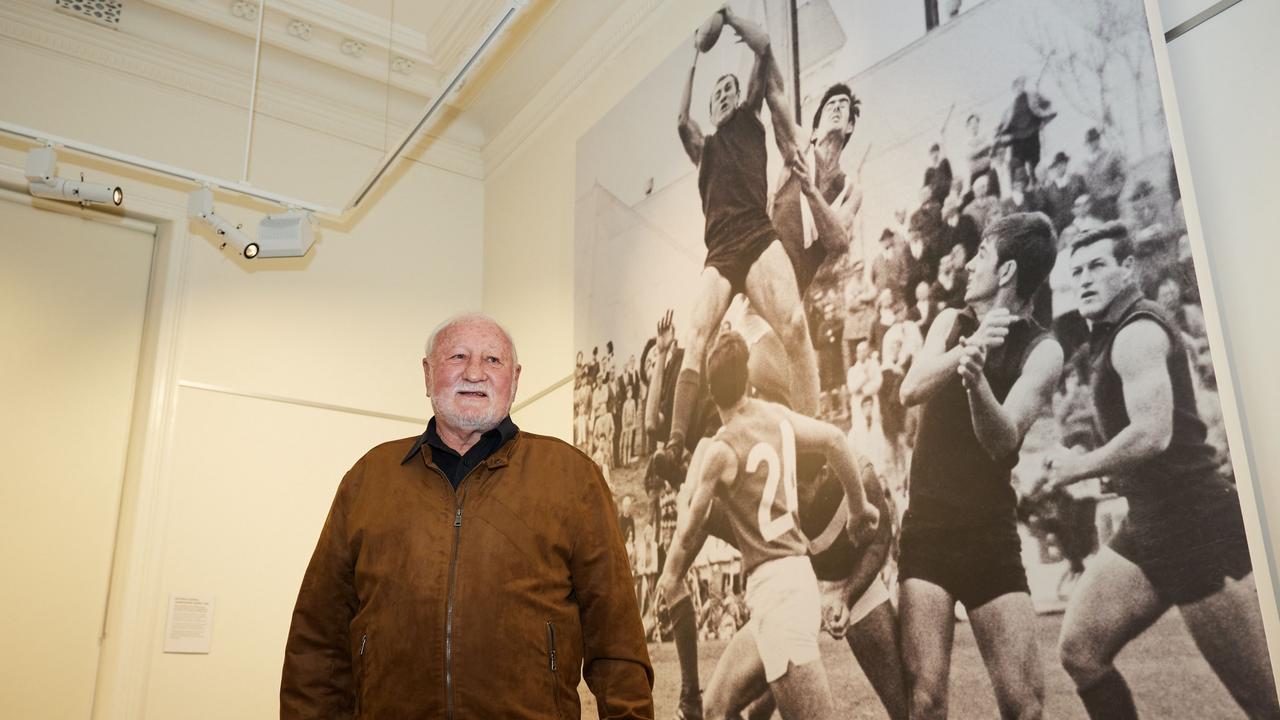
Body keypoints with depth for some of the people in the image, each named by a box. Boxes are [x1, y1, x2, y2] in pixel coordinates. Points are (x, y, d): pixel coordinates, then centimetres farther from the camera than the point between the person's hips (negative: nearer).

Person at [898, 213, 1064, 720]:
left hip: (991, 534, -1)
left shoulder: (1042, 351, -5)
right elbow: (911, 391, -9)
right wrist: (969, 348, -25)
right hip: (926, 527, 2)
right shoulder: (950, 324, 7)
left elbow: (1003, 441, -18)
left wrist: (976, 379, -37)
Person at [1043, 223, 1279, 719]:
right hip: (1151, 525, 10)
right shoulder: (1113, 336, 17)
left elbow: (1152, 434, -25)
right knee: (1080, 651, 5)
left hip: (1195, 523, -9)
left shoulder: (1137, 333, -13)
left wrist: (1076, 467, -11)